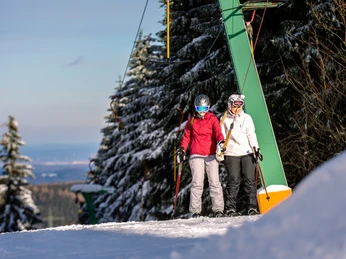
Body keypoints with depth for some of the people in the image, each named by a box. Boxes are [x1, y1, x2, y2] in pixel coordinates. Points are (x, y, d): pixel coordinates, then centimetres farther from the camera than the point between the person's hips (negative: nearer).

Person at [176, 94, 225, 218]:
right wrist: (182, 148, 1)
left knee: (214, 182, -3)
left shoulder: (213, 119, 7)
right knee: (197, 183, -6)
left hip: (211, 154, -1)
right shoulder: (191, 120, 13)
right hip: (196, 155, 1)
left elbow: (218, 132, -7)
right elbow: (186, 136, 14)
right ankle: (195, 210, -5)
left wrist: (221, 141, -28)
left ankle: (218, 209, -1)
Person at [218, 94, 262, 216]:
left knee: (250, 180, -3)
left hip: (247, 153, 1)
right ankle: (230, 208, -1)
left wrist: (256, 149, -5)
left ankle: (252, 207, 1)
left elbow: (251, 134, 6)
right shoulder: (224, 120, 8)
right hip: (231, 154, -1)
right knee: (233, 181, -6)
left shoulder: (247, 118, 11)